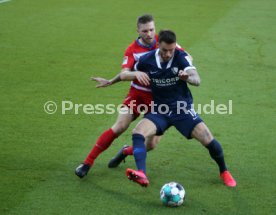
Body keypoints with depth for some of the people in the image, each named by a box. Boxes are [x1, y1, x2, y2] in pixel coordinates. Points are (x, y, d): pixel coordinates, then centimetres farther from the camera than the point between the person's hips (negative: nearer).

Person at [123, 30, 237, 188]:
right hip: (159, 111, 2)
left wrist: (188, 78, -48)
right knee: (137, 133, -25)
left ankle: (224, 172, 18)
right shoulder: (146, 60, -9)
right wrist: (138, 75, -7)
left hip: (183, 109, -1)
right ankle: (142, 175, -37)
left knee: (208, 140, -11)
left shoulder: (181, 57, -15)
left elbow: (197, 80, -29)